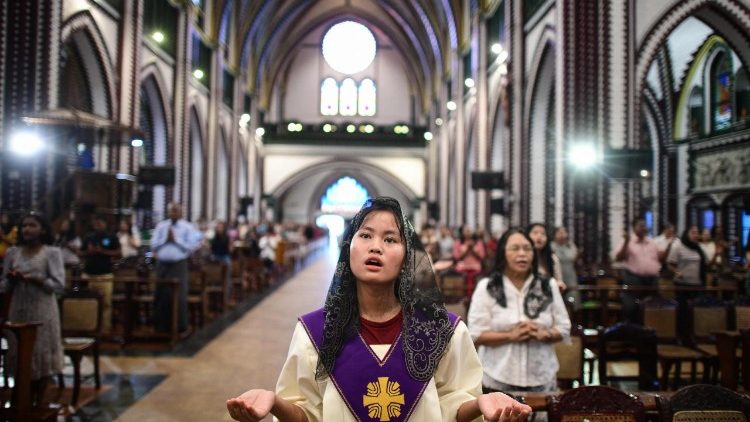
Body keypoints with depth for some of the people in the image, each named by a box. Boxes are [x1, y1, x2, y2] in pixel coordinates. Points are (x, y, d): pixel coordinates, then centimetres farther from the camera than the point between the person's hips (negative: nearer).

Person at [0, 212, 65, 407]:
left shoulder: (52, 252, -3)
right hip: (18, 311, 4)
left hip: (42, 311, -4)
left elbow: (59, 285, -9)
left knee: (42, 355, 1)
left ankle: (39, 404, 13)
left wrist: (32, 278, -19)